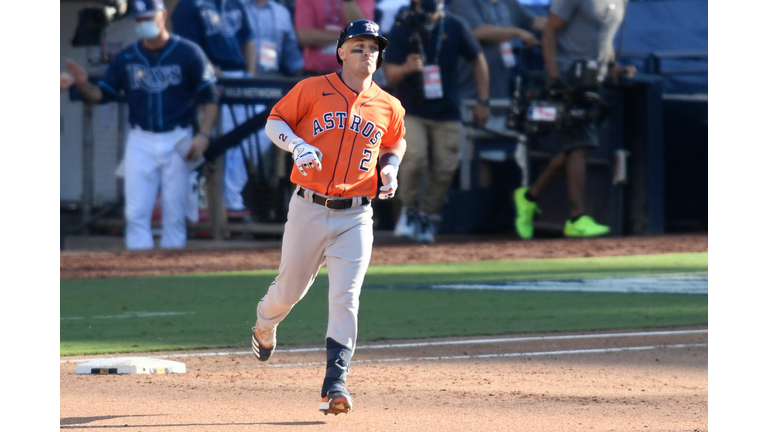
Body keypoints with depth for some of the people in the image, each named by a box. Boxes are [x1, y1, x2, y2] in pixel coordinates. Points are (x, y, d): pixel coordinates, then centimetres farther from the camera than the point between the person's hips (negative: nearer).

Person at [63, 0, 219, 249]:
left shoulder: (188, 53, -3)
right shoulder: (126, 58, 5)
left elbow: (210, 97, -2)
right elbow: (101, 94, 8)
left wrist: (203, 135, -12)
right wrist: (83, 84, -14)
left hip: (177, 142, -2)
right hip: (140, 142, 2)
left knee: (175, 214, 2)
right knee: (136, 214, -3)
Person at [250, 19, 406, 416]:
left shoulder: (389, 108, 7)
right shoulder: (312, 90, -1)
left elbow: (396, 143, 25)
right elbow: (274, 122, 3)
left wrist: (389, 169, 5)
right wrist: (297, 145, -16)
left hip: (356, 216, 1)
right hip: (309, 209, -1)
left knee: (345, 300, -11)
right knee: (290, 289, 12)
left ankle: (335, 384, -10)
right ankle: (265, 324, 48)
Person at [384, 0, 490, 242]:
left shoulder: (455, 27, -5)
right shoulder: (402, 30, -9)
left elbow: (477, 60, 7)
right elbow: (390, 74, -12)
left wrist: (483, 102, 5)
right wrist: (406, 68, -35)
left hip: (447, 113, 2)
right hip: (410, 111, -2)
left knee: (445, 168, -2)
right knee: (416, 159, -20)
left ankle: (427, 220, 17)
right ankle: (409, 211, 2)